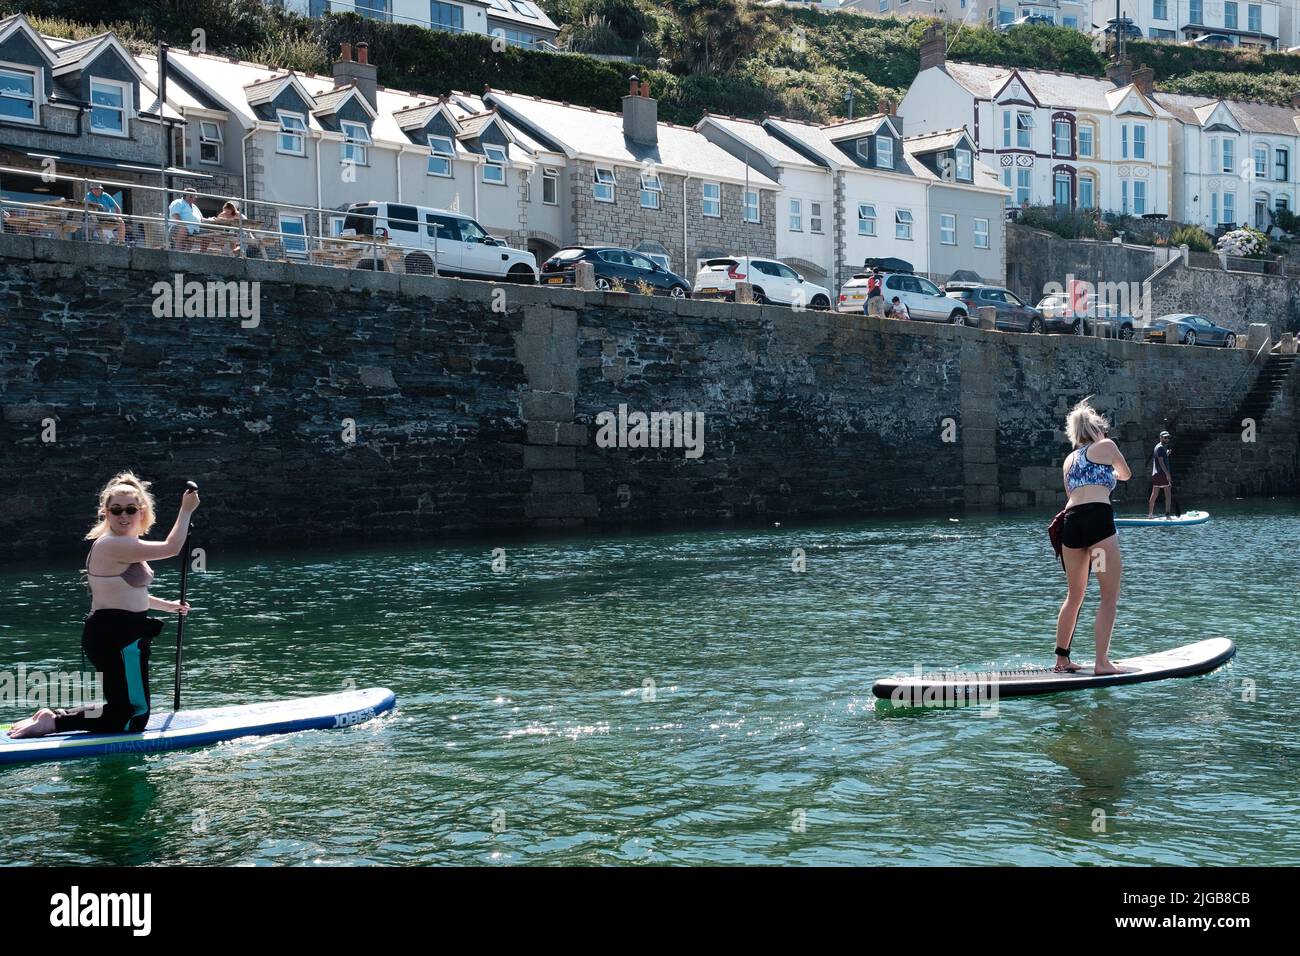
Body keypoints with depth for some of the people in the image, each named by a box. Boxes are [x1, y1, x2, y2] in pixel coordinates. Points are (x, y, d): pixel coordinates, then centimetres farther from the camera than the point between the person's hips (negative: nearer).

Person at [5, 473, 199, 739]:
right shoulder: (113, 544, -18)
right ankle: (53, 723, -7)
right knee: (133, 719, -7)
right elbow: (171, 548, -19)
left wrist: (166, 605, 31)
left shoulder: (122, 546, 15)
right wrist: (186, 510, -9)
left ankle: (54, 716, 14)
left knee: (123, 708, 19)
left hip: (108, 636, 11)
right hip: (119, 639, -11)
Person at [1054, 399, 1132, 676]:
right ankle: (1102, 661, -11)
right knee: (1110, 596, -3)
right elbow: (1126, 475, 27)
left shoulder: (1069, 459, 24)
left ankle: (1061, 658, 23)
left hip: (1071, 521, 6)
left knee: (1074, 595, 18)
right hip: (1098, 518, -6)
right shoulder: (1106, 446, 11)